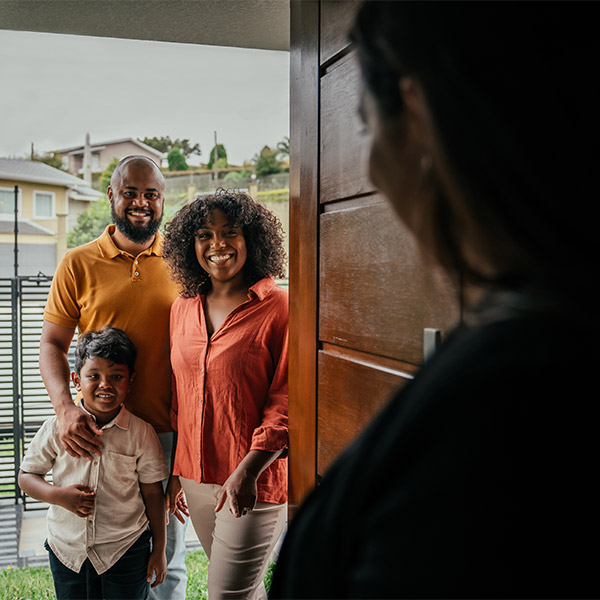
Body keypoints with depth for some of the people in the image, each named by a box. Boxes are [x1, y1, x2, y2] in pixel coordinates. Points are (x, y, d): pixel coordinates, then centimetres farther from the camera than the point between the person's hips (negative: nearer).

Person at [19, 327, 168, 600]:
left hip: (126, 550, -1)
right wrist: (58, 495, -17)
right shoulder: (55, 429, -7)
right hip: (67, 549, 2)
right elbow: (26, 476, 3)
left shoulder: (141, 432, -9)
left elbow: (152, 492, -2)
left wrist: (159, 549, 2)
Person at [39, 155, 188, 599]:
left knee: (168, 555, 14)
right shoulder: (78, 265, 0)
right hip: (99, 434, 0)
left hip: (169, 433, 1)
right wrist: (66, 408, -18)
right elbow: (52, 345, 0)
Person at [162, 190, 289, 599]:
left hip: (257, 478, -6)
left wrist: (247, 471, -21)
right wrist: (175, 471, 16)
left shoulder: (280, 307, -12)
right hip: (196, 477, 6)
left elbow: (288, 401, -14)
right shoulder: (183, 308, 7)